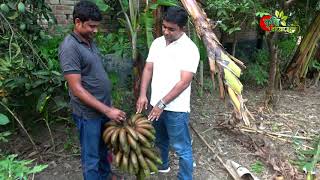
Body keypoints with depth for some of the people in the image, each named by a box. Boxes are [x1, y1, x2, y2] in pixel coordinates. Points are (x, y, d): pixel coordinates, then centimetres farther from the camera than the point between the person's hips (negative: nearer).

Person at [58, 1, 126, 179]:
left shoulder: (90, 41, 6)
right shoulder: (70, 47, -21)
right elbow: (77, 89, -24)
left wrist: (109, 106, 16)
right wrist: (107, 110, -24)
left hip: (103, 107, 9)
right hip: (88, 113, -8)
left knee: (104, 148, 26)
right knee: (91, 157, 10)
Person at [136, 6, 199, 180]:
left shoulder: (189, 48, -16)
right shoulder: (157, 43, 4)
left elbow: (184, 82, -20)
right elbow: (148, 69, 6)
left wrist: (162, 103, -20)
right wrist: (143, 95, -6)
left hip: (176, 108, -7)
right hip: (156, 104, 7)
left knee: (182, 148, 7)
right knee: (160, 140, 27)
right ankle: (162, 165, 51)